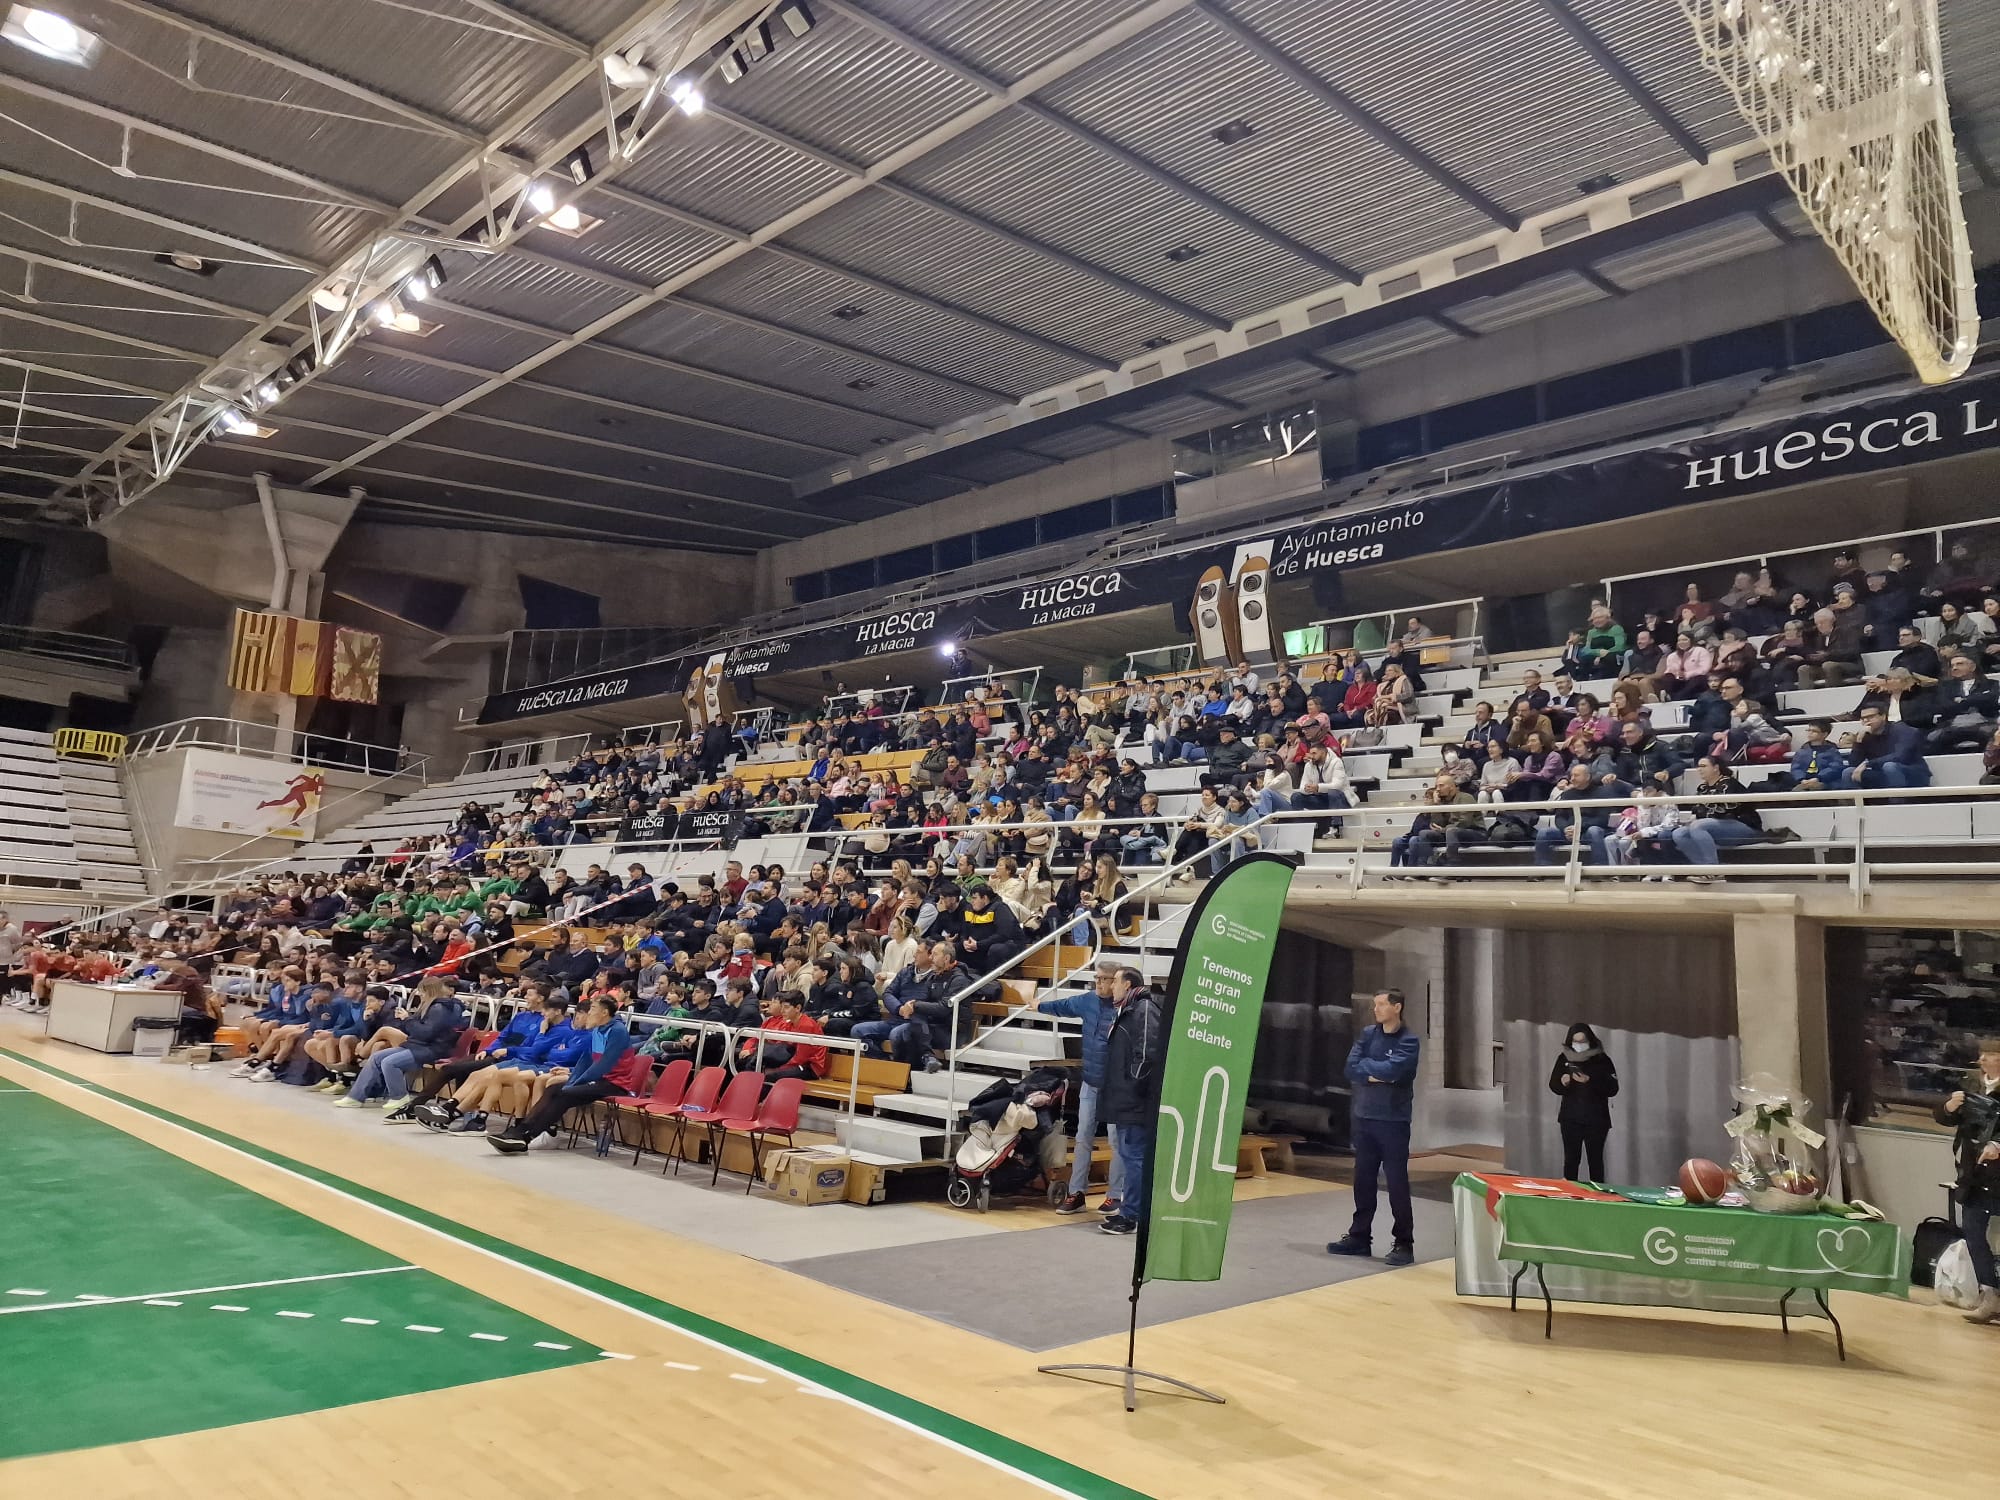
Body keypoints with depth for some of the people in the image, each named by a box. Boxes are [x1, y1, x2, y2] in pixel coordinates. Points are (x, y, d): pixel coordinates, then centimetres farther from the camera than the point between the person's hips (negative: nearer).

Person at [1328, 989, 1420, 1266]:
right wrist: (1377, 1074, -14)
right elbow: (1351, 1069, -1)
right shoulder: (1367, 1035, 8)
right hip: (1364, 1118, 5)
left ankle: (1403, 1244, 9)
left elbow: (1392, 1070, -22)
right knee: (1363, 1180, 11)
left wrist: (1366, 1065, -7)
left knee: (1397, 1183, 0)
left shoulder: (1408, 1040, -7)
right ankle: (1359, 1237, 22)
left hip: (1393, 1121, -5)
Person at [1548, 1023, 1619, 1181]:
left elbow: (1613, 1090, -9)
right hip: (1570, 1118, 2)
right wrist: (1563, 1083, -18)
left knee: (1595, 1159, 1)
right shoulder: (1564, 1059, 4)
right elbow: (1553, 1085, 5)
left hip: (1596, 1119, -2)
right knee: (1571, 1159, 4)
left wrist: (1589, 1081, -23)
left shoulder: (1602, 1060, -3)